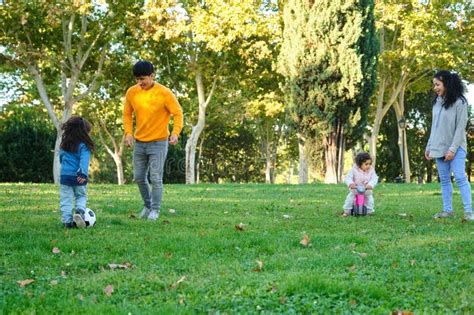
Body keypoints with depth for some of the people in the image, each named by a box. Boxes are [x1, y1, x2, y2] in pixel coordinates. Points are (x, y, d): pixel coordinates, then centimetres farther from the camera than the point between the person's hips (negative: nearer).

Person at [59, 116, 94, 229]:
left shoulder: (64, 144, 8)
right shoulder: (84, 146, -9)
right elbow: (84, 160, -23)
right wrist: (83, 174, -33)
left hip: (65, 176, 3)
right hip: (78, 178, -3)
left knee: (66, 199, 6)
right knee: (81, 196, 16)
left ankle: (67, 220, -2)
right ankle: (79, 211, -9)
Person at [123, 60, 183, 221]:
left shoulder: (164, 93, -14)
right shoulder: (132, 92, -3)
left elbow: (178, 113, -9)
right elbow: (127, 114, 10)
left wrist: (175, 132, -23)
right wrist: (128, 132, -4)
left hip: (158, 143, -5)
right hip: (139, 143, 5)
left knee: (155, 178, -6)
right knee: (139, 177, 10)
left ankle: (155, 210, 7)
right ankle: (147, 205, 29)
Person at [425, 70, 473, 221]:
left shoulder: (459, 102, -9)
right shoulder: (437, 102, 10)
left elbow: (461, 127, -12)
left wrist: (452, 149, -17)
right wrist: (429, 147, 13)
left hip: (455, 148, -6)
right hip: (439, 148, 6)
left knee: (460, 177, -12)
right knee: (444, 180, 6)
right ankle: (447, 210, 9)